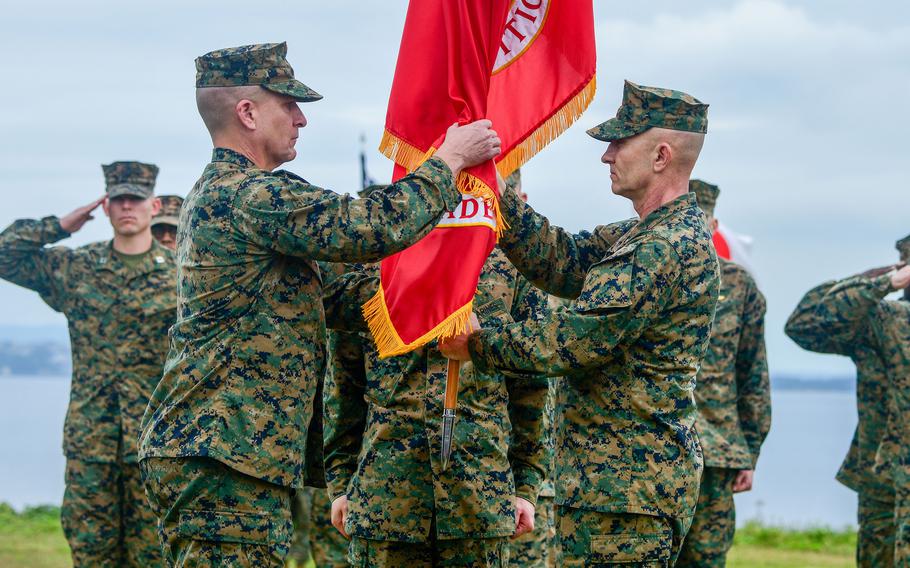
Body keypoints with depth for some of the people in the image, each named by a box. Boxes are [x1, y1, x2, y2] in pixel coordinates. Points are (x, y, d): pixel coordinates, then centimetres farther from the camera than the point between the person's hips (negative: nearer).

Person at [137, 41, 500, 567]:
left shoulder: (215, 196, 21)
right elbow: (372, 228, -20)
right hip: (225, 457, -11)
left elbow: (324, 298, 22)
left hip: (191, 446, 11)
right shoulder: (250, 195, -14)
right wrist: (450, 160, -6)